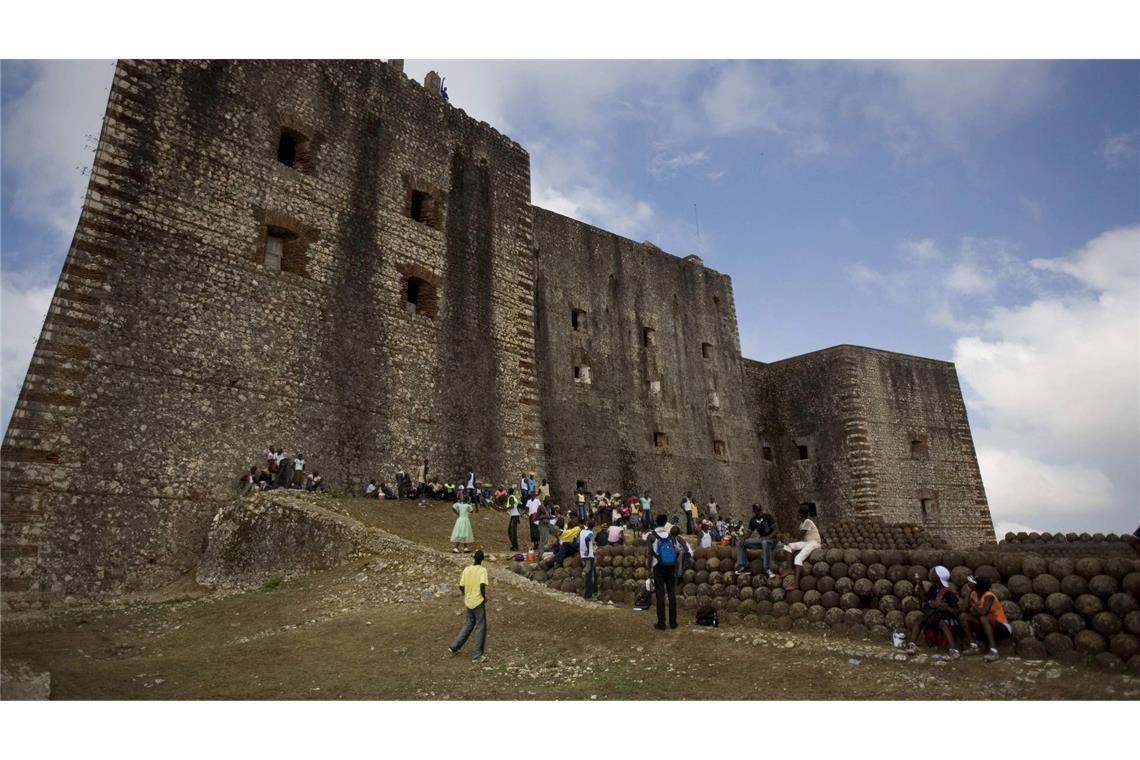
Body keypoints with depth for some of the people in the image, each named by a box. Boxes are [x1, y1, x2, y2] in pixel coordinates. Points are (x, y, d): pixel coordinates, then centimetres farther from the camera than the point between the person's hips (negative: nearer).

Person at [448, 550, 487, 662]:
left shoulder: (466, 569, 2)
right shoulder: (482, 570, -14)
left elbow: (461, 586, 4)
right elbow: (482, 585, -27)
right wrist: (484, 596, -11)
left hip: (469, 602, 6)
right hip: (479, 602, -6)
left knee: (468, 624, 24)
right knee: (480, 628, 6)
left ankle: (454, 647, 27)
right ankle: (477, 656, 10)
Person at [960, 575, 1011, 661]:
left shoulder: (989, 596, -21)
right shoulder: (973, 594, -1)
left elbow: (983, 613, -37)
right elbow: (967, 610, -8)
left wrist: (973, 605, -17)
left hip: (1002, 629, -7)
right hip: (987, 626, 7)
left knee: (983, 618, -36)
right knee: (963, 616, -9)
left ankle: (993, 650, -36)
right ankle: (973, 646, -9)